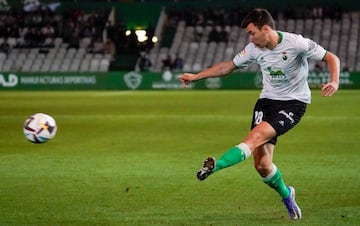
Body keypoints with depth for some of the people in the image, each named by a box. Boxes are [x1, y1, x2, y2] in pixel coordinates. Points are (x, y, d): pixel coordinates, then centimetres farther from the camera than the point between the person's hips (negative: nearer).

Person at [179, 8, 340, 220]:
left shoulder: (296, 43, -17)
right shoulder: (255, 49, -2)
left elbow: (331, 57, -9)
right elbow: (229, 66, 12)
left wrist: (334, 82, -27)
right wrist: (196, 76, 8)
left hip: (294, 102, -5)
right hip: (267, 100, 5)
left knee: (258, 134, -31)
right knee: (262, 165, -5)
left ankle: (216, 165, -41)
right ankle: (286, 195, 22)